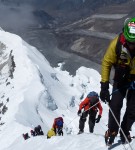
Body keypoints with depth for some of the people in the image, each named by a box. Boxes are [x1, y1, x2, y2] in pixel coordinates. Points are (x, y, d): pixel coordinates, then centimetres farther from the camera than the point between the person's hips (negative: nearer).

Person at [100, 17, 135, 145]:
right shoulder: (117, 43, -28)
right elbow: (107, 63, -15)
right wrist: (104, 86, -18)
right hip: (121, 77, 0)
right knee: (115, 104, -10)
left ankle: (125, 132, 19)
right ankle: (112, 130, 9)